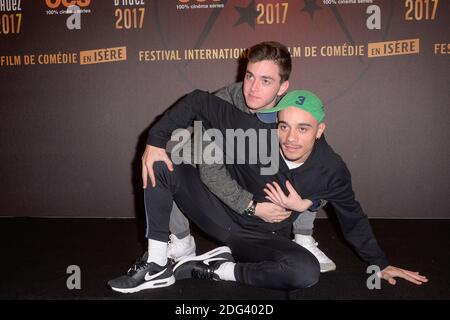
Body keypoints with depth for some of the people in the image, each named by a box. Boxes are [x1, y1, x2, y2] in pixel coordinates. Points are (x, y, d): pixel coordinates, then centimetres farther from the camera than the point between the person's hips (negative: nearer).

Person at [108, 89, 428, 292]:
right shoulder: (255, 130, -24)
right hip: (221, 214, 0)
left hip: (264, 239, 1)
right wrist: (156, 139, -20)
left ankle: (218, 268, -14)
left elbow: (353, 219, 3)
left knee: (307, 272, -32)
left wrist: (380, 263, 11)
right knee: (161, 163, -18)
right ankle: (157, 265, -13)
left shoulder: (331, 169, -15)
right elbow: (199, 102, -15)